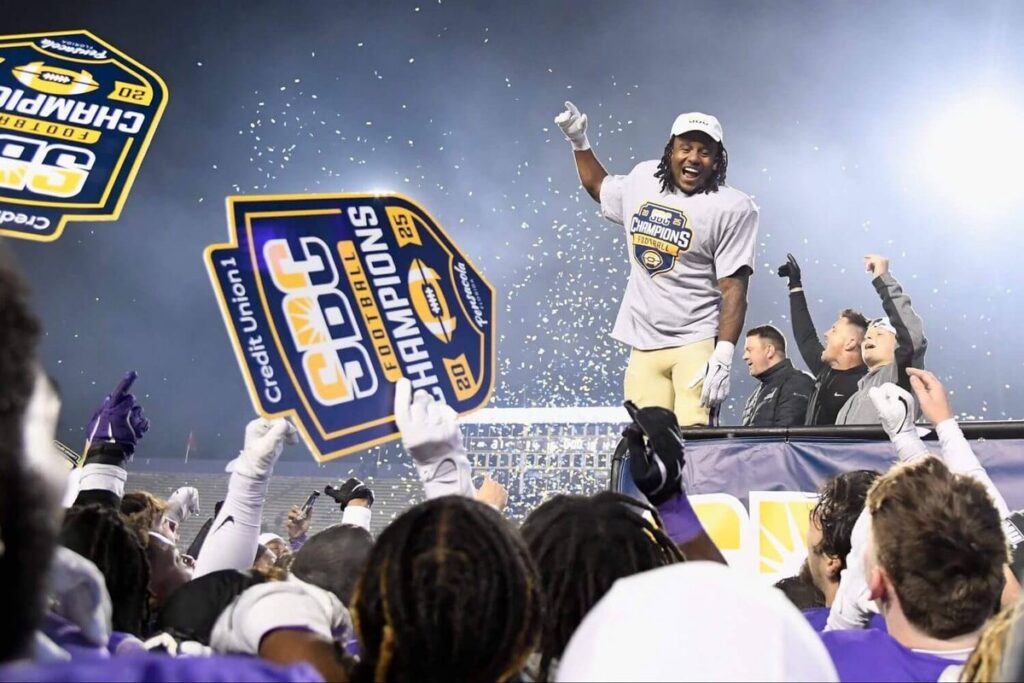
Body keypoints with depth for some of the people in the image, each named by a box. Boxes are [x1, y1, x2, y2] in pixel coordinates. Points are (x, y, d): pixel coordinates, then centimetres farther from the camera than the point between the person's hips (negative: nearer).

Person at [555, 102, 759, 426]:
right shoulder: (642, 180, 11)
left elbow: (733, 289, -11)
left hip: (697, 345, -5)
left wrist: (724, 356, -20)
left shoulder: (732, 208, -6)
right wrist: (579, 142, 25)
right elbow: (599, 187, 36)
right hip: (643, 346, 5)